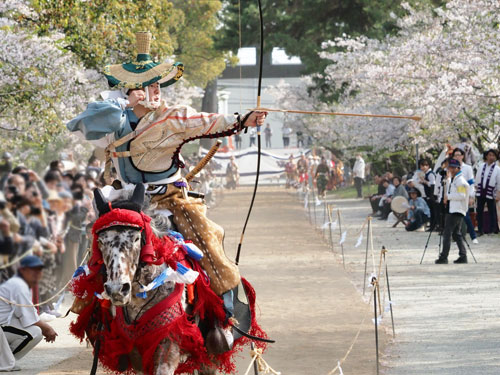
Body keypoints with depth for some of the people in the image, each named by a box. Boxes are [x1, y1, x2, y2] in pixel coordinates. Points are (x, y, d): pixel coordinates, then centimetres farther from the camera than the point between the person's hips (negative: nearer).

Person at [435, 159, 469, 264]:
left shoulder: (460, 181, -10)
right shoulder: (451, 180, 20)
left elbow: (462, 195, -20)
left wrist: (448, 196, -14)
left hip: (456, 211, -10)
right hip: (451, 210, 10)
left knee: (447, 233, -11)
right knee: (457, 234, 10)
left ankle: (444, 257, -12)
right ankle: (463, 256, 11)